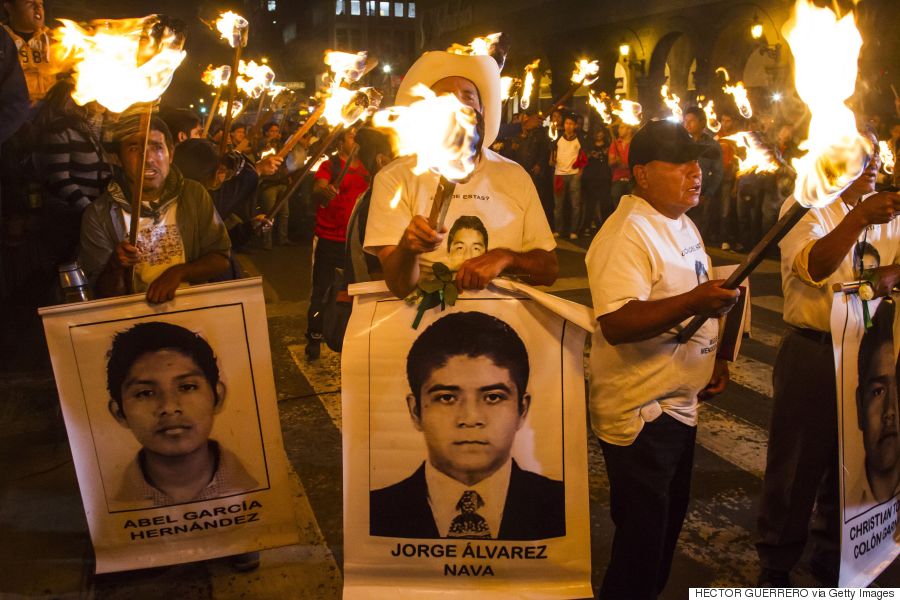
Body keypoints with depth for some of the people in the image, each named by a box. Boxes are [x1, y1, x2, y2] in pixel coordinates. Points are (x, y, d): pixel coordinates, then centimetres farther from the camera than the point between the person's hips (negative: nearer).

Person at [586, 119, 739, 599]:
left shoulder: (682, 224, 11)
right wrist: (693, 302, -38)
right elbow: (616, 325, -31)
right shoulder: (626, 235, -22)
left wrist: (712, 357, 15)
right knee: (641, 544, 2)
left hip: (679, 405, 10)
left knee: (669, 523, 22)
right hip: (640, 413, -10)